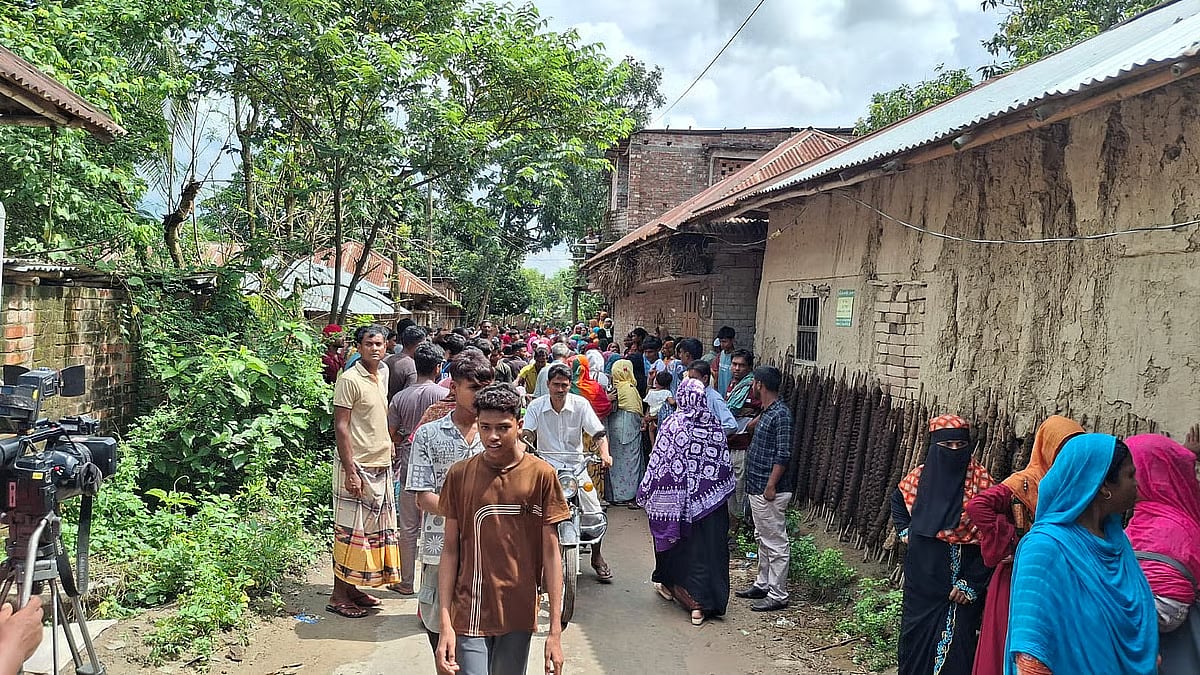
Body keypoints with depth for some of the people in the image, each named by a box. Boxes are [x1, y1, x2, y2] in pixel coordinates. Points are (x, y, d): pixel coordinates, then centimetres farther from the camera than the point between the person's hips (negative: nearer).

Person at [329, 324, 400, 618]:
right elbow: (341, 427, -16)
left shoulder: (382, 375, 12)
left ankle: (352, 588, 24)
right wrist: (350, 471, -20)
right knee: (349, 531, -1)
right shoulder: (349, 379, -12)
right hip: (357, 467, -8)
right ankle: (338, 596, 9)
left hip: (380, 465, 8)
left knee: (372, 528, 13)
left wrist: (388, 460, 16)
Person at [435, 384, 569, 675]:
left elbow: (551, 553, -3)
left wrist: (555, 630, -6)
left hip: (518, 616, 0)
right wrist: (445, 624, -5)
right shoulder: (459, 474, -2)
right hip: (470, 615, 0)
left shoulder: (541, 475, -5)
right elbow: (451, 549, 1)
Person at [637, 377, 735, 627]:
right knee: (707, 546, 4)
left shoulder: (673, 424, -12)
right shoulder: (715, 425, -2)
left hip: (677, 497, -2)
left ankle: (669, 584, 37)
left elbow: (658, 461, -10)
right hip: (710, 499, 2)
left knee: (677, 541, 17)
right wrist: (722, 491, 18)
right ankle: (701, 602, 3)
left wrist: (646, 491, -1)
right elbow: (724, 464, 4)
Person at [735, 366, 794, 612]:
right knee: (763, 538, 19)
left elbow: (783, 454, -21)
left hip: (770, 491, -10)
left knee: (775, 543, -1)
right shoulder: (767, 412, 12)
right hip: (758, 489, 10)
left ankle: (777, 595, 6)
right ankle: (763, 585, 31)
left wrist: (771, 485, -21)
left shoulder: (781, 414, -18)